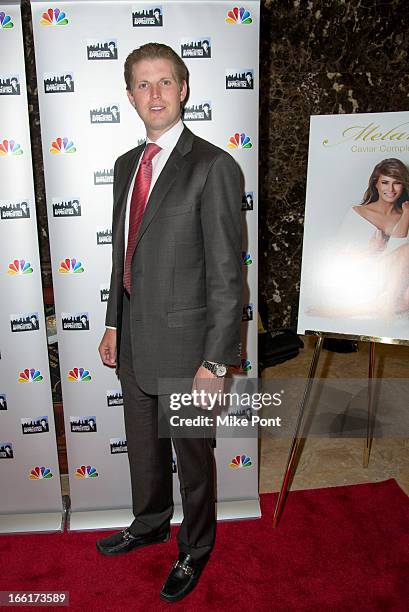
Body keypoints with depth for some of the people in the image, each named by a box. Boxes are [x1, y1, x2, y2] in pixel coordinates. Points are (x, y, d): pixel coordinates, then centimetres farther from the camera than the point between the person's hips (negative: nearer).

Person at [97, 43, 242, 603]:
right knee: (143, 445, 24)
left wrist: (215, 362, -18)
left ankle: (195, 549, 41)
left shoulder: (214, 167, -15)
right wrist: (113, 324, 14)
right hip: (134, 338, 7)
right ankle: (150, 524, 51)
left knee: (192, 454, 14)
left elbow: (226, 275, -17)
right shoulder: (126, 165, 8)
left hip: (184, 340, -6)